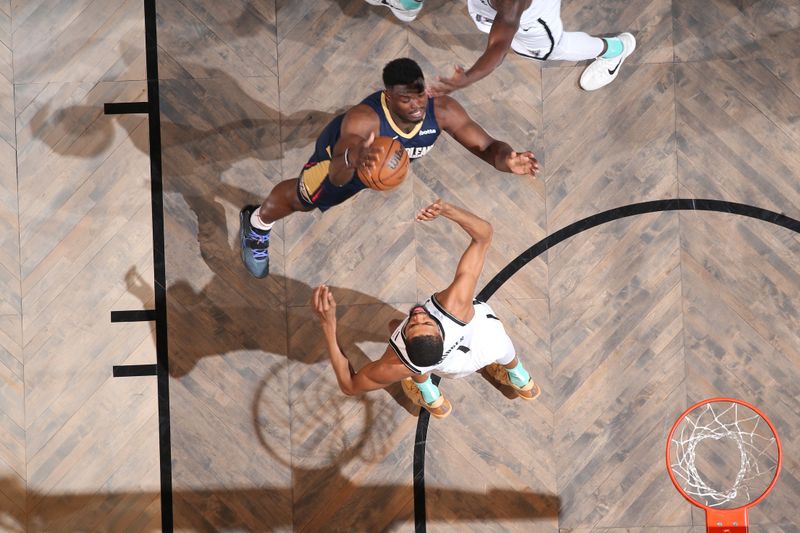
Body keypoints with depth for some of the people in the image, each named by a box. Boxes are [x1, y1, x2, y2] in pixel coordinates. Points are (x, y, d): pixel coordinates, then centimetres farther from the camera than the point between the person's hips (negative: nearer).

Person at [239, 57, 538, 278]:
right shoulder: (364, 118, -51)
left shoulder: (442, 110, -38)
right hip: (343, 150, -2)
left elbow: (487, 147, -33)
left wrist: (506, 160, -57)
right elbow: (337, 176, -63)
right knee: (301, 199, 22)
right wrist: (354, 159, -87)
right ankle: (256, 224, 53)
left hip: (393, 161, 3)